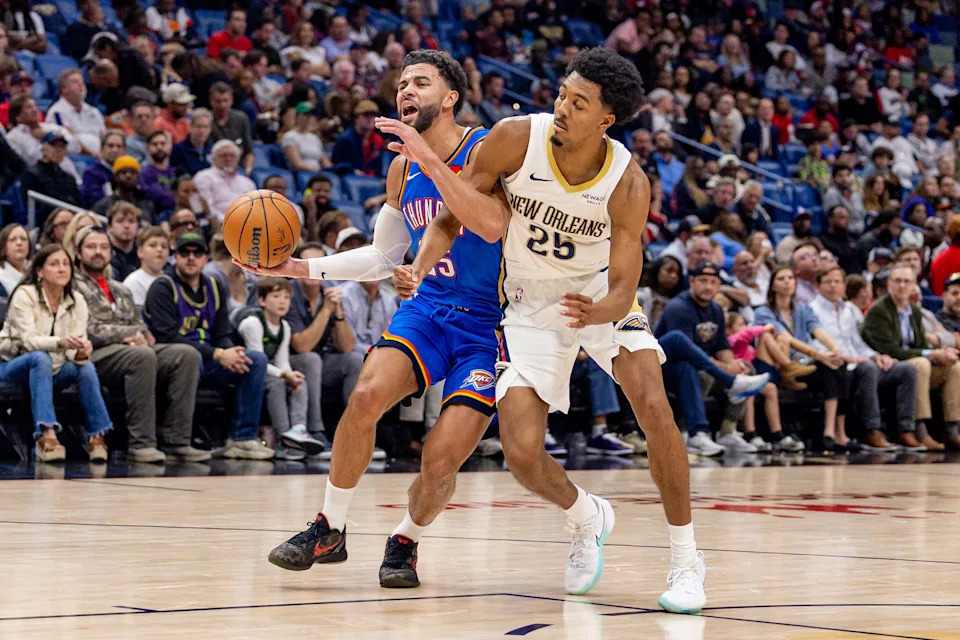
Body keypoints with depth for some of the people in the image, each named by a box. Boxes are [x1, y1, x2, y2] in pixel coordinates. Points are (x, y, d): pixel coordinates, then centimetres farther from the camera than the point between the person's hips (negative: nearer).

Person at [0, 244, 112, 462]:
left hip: (52, 370, 4)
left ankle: (96, 435, -18)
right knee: (40, 358, -37)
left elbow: (74, 351, -9)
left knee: (86, 367, -26)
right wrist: (60, 342, -45)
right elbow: (28, 340, -26)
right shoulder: (24, 295, -14)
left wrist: (81, 352, -35)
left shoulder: (77, 302, -1)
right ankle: (46, 434, -46)